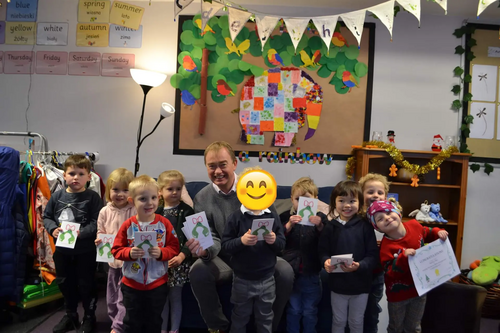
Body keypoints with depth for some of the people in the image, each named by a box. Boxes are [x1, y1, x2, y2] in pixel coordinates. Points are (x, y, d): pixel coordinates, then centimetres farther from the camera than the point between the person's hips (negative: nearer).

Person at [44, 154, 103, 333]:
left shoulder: (92, 197, -13)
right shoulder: (57, 196, -1)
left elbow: (97, 223, -16)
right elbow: (47, 217, 7)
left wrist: (81, 233, -28)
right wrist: (53, 229, -11)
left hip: (85, 250, -5)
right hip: (62, 249, 5)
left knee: (86, 284, 9)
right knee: (64, 282, 19)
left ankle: (89, 317, 29)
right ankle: (70, 315, 40)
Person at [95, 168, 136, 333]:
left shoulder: (135, 211, -15)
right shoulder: (105, 212, -2)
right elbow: (101, 231, 7)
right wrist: (99, 240, -13)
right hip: (113, 259, 6)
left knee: (125, 296, 1)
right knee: (112, 295, 20)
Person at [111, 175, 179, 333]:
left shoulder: (164, 223, -11)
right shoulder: (128, 225, -11)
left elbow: (174, 248, -8)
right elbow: (116, 250, -5)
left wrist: (161, 253, -27)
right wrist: (129, 253, -25)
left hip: (157, 284, 0)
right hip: (132, 284, 0)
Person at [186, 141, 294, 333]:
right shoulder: (202, 198, -6)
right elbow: (213, 239, -8)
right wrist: (205, 250, -32)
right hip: (224, 259, 1)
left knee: (285, 272, -28)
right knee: (198, 271, -29)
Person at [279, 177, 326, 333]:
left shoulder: (320, 218, -3)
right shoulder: (285, 217, -3)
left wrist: (320, 227, -27)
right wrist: (289, 225, -26)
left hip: (311, 273, 0)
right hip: (291, 272, 0)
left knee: (310, 311, 14)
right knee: (293, 310, 15)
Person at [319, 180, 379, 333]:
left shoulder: (365, 227, -10)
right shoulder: (330, 227, -5)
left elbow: (373, 255, -12)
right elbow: (323, 251, -3)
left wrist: (359, 266, -29)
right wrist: (326, 261, -24)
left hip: (360, 284, -1)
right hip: (337, 284, 1)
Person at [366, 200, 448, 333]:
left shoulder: (414, 225, -13)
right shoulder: (386, 247, -28)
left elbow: (428, 233, 9)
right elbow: (390, 273, -29)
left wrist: (438, 232, -11)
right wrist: (403, 257, -42)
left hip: (419, 288, 4)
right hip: (398, 294, -4)